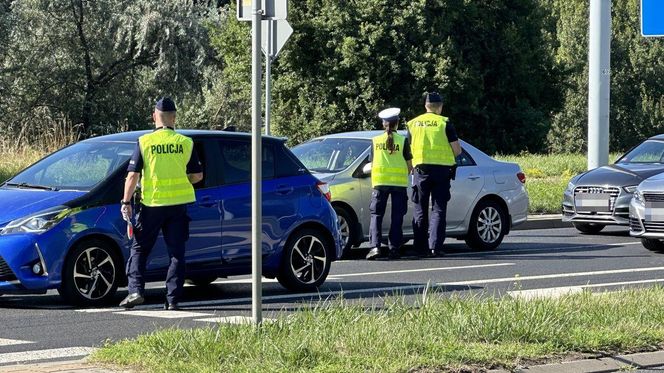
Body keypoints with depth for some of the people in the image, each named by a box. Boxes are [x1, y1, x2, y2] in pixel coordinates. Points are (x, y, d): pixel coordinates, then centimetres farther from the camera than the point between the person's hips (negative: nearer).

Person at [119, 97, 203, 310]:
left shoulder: (144, 142, -4)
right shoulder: (185, 143, 1)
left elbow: (133, 175, -7)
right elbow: (198, 175, 5)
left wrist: (126, 202, -1)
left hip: (152, 203, -1)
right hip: (178, 204, 1)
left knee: (139, 249, 10)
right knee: (176, 252, 7)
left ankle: (136, 290, -2)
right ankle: (172, 299, 3)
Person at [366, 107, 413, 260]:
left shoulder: (375, 141, 4)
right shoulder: (403, 140, 0)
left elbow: (373, 163, 8)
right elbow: (409, 165, 2)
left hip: (379, 181, 1)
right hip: (399, 182, -1)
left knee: (376, 214, 4)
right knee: (397, 216, 6)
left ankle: (375, 246, -12)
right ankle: (394, 248, 2)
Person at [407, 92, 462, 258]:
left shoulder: (413, 123, 8)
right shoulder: (445, 123, -2)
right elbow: (457, 149, -3)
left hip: (420, 168, 2)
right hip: (441, 169, -2)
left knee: (420, 210, 9)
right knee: (438, 209, 2)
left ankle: (421, 248, 7)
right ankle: (435, 246, -7)